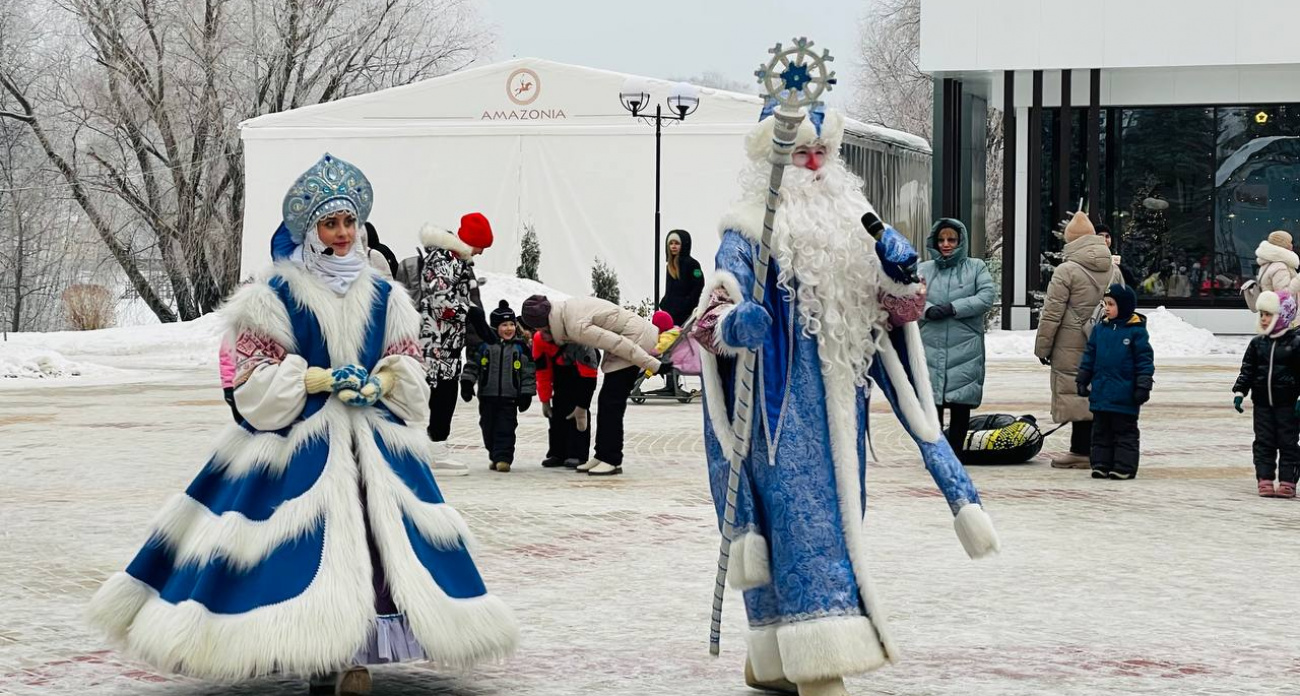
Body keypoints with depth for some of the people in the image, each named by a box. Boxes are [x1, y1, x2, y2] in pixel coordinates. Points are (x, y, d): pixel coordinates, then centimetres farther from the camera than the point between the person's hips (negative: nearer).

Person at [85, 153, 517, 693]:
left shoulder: (383, 296, 10)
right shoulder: (275, 295, -2)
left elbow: (407, 363, 14)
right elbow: (256, 375, -4)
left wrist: (383, 382, -9)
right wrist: (324, 379, -14)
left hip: (376, 439, 4)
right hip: (300, 440, -4)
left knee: (375, 539, -4)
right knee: (309, 542, -9)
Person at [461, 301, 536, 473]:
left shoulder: (520, 347, 1)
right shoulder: (484, 344, -1)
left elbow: (528, 371, 3)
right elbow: (472, 364, 5)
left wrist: (527, 394, 0)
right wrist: (467, 383, -4)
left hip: (509, 397, -1)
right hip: (487, 396, 1)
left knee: (506, 429, -7)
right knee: (488, 427, 9)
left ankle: (503, 457, -7)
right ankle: (494, 456, 24)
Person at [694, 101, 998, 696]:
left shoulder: (850, 225, 15)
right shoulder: (749, 232, -3)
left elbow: (898, 307, 16)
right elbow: (713, 317, -13)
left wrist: (899, 270, -6)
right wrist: (734, 323, -35)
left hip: (840, 405, 7)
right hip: (783, 407, -7)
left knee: (839, 513, 10)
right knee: (803, 521, -13)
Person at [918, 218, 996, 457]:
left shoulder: (976, 267, 7)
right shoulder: (924, 269, 13)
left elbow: (987, 296, -5)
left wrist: (954, 308, -13)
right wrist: (928, 309, -16)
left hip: (965, 348, -1)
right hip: (931, 346, 1)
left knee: (961, 405, 0)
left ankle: (955, 452, 8)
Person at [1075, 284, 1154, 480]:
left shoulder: (1136, 331, -7)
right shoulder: (1100, 330, 7)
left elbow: (1145, 361, -7)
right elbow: (1089, 357, 14)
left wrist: (1143, 386, -11)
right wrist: (1082, 380, 11)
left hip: (1125, 396, -5)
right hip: (1101, 393, 5)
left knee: (1125, 431, 2)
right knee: (1101, 432, 10)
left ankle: (1125, 466, 5)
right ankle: (1101, 464, 16)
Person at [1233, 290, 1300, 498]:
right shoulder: (1258, 343, 7)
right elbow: (1247, 370, 10)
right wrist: (1239, 392, 0)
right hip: (1262, 402, 4)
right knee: (1264, 443, 3)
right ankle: (1265, 481, 6)